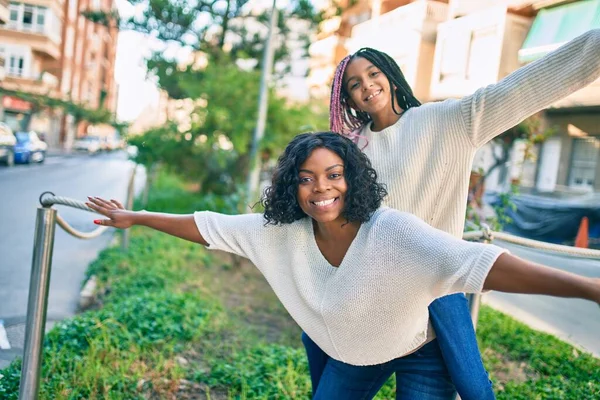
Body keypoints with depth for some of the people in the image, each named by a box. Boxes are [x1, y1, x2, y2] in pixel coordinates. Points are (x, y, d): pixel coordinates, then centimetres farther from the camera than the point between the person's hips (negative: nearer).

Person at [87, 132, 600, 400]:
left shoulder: (393, 231, -36)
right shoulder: (279, 232, -21)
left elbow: (475, 263, -47)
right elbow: (208, 226, -12)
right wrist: (136, 217, -4)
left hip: (421, 351, -4)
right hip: (351, 354, 4)